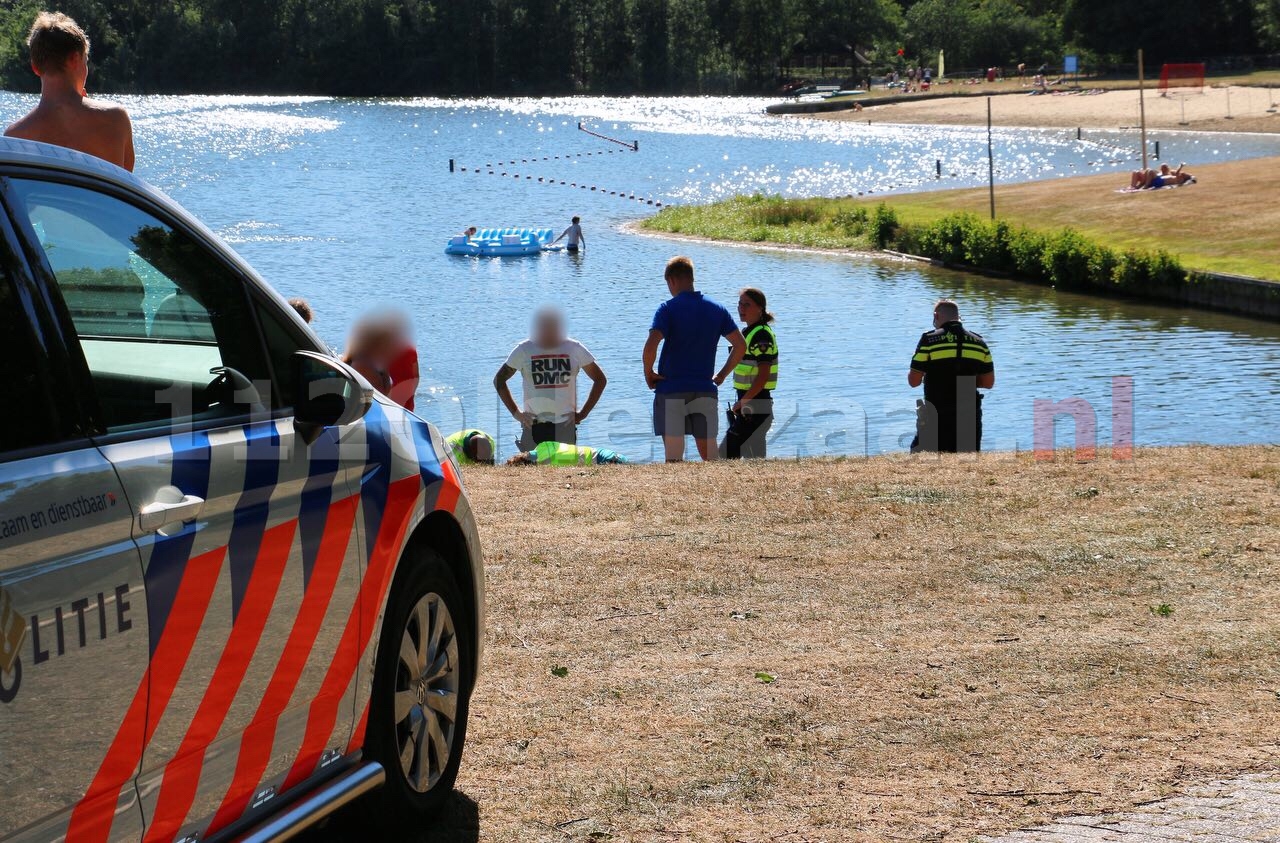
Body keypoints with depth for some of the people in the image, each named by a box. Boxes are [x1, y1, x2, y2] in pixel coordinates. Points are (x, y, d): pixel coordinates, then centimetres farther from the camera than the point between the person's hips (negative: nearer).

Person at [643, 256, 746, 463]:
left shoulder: (668, 309, -8)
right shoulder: (716, 309, 7)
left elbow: (651, 345, -21)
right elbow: (740, 345, 6)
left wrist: (648, 373, -6)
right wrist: (722, 374, 13)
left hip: (671, 390, -4)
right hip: (705, 391, 4)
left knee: (674, 457, -2)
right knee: (709, 454, 9)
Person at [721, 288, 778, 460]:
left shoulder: (762, 335, -14)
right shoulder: (747, 332, 15)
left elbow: (763, 376, -21)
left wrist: (742, 402, -20)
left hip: (755, 407, -10)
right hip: (749, 405, 10)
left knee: (726, 453, -12)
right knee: (753, 458, 10)